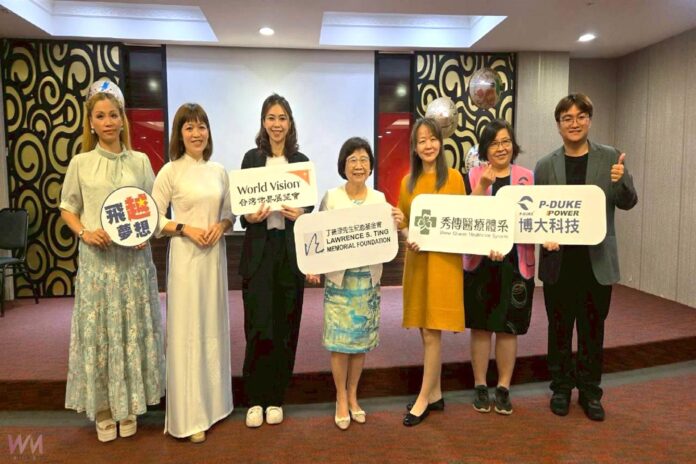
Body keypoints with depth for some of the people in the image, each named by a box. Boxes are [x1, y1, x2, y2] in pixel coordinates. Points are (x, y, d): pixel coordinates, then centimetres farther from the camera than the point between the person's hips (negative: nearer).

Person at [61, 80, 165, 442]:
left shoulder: (140, 161, 4)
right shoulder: (80, 163, 2)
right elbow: (67, 209, 8)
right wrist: (85, 233, -10)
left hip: (134, 258, 1)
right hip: (96, 258, 0)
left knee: (133, 331, 6)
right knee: (98, 332, 5)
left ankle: (128, 407, 22)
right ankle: (102, 409, 21)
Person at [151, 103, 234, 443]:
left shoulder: (220, 171, 8)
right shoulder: (170, 172, -4)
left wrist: (221, 226, -8)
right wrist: (186, 228, -16)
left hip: (215, 255, 4)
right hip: (185, 256, -4)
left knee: (214, 327, 12)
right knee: (187, 330, 0)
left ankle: (214, 403, 28)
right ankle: (190, 416, 12)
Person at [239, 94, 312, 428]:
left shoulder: (301, 161, 8)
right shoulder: (252, 158, 5)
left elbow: (309, 206, 8)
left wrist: (301, 215, -13)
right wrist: (250, 217, -17)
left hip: (291, 249, 1)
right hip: (259, 249, -1)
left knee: (285, 325, 6)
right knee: (259, 326, -2)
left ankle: (276, 398, 21)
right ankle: (255, 399, 16)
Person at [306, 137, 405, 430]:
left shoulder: (379, 199, 4)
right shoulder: (331, 198, -5)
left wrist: (395, 226, -12)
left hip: (368, 279, 3)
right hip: (339, 278, -2)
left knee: (362, 341, 11)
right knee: (340, 341, 2)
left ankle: (353, 395, 29)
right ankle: (341, 399, 21)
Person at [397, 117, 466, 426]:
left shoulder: (453, 177, -2)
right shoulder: (408, 181, 10)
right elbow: (402, 222, 13)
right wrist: (407, 238, -8)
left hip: (444, 259, -5)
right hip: (416, 260, 5)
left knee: (433, 331, -2)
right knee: (426, 332, 11)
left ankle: (423, 399, 10)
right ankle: (435, 393, 25)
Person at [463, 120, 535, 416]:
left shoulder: (527, 178, 3)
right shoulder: (473, 176, 2)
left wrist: (507, 242, -18)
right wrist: (483, 186, -20)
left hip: (516, 264, 1)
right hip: (479, 262, 0)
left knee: (508, 327, 8)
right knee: (481, 326, 7)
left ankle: (504, 388, 23)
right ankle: (480, 386, 22)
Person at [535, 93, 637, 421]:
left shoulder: (610, 157, 0)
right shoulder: (545, 166, 0)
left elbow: (628, 203, -2)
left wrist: (619, 183, -23)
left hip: (597, 260, 0)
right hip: (558, 260, 0)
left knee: (592, 329, 11)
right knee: (559, 328, 11)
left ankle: (590, 391, 27)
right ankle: (561, 388, 28)